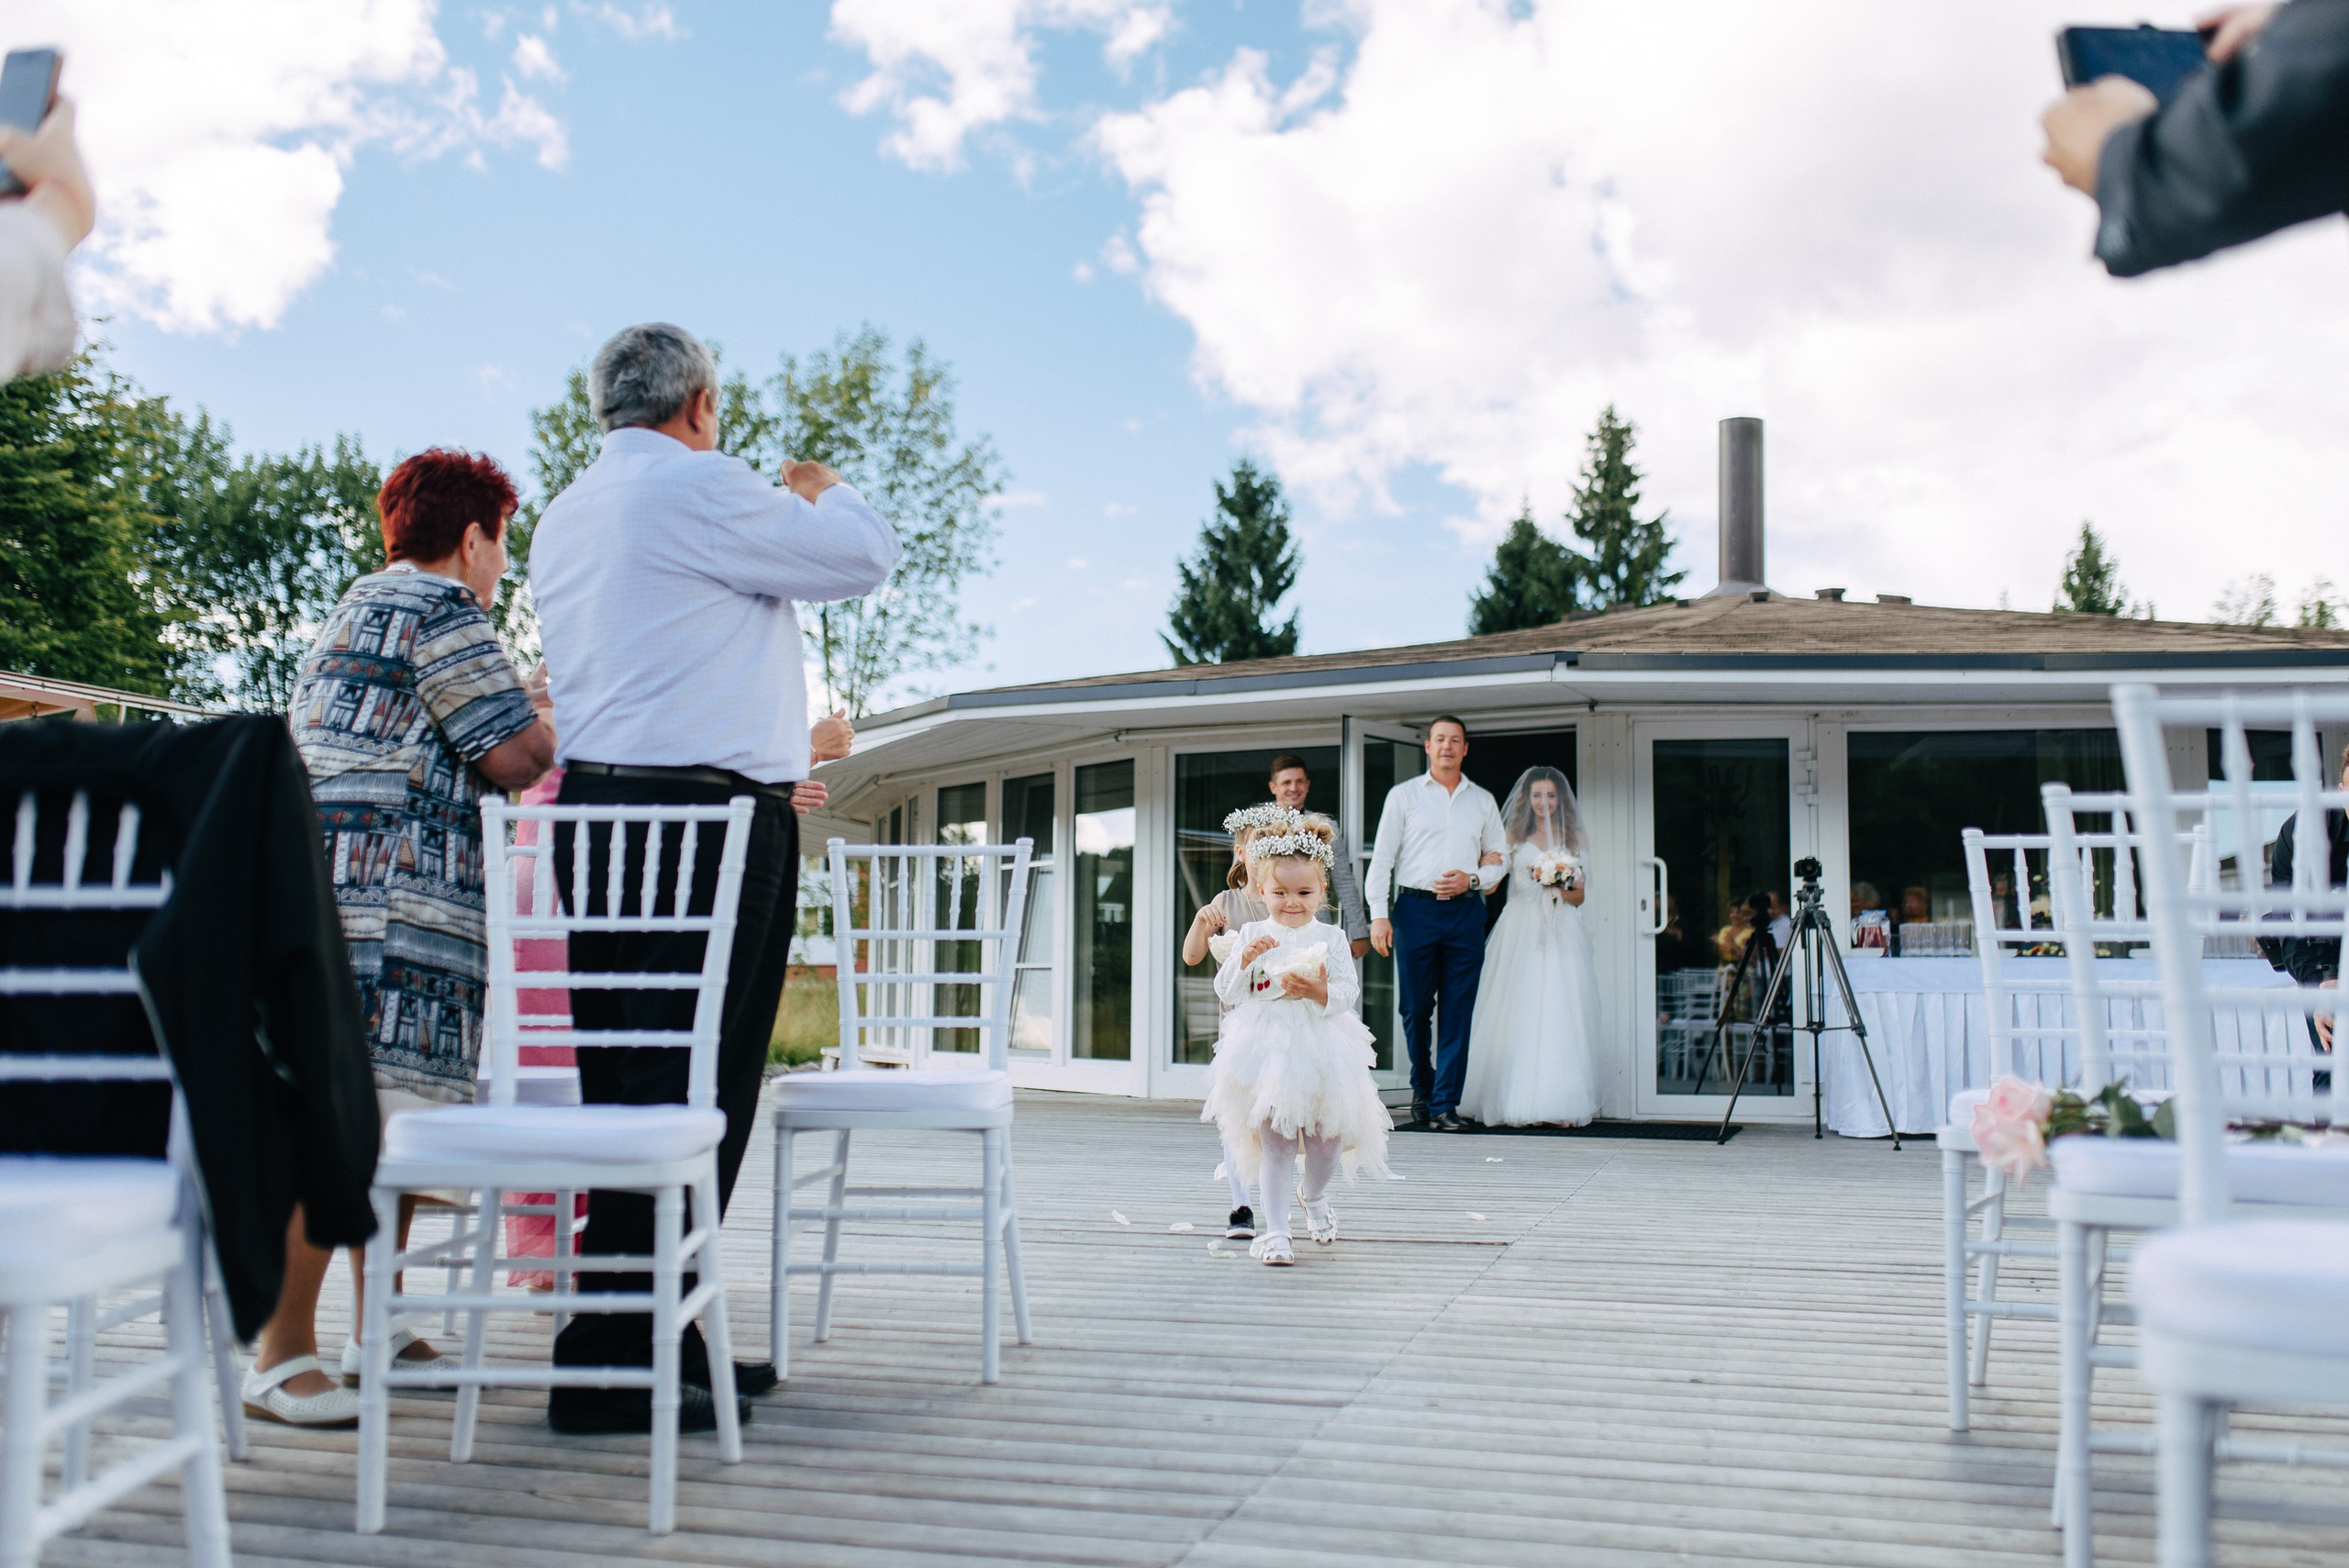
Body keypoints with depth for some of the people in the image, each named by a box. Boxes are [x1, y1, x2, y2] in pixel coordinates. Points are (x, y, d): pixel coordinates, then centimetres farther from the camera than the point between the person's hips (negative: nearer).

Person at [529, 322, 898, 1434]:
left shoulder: (564, 518, 21)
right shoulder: (698, 487, -8)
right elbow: (864, 555, -3)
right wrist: (821, 492, 18)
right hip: (707, 814, -10)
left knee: (629, 1083, 10)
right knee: (686, 1092, -8)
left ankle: (662, 1341, 17)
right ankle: (612, 1368, -6)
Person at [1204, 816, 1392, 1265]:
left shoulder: (1330, 938, 3)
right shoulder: (1253, 935, 4)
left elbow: (1349, 991, -3)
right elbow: (1226, 991, 1)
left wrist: (1320, 992, -23)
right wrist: (1245, 958, -16)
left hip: (1320, 1049, 1)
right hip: (1266, 1049, -1)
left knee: (1326, 1137, 7)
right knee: (1275, 1140, -4)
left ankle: (1315, 1198, 39)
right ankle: (1274, 1229, 1)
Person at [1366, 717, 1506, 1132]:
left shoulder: (1483, 801, 14)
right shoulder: (1403, 795, 7)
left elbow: (1497, 862, 17)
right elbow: (1382, 859, 3)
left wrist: (1473, 879, -5)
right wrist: (1379, 915, -6)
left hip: (1465, 912, 2)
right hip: (1415, 908, -1)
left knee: (1457, 1013, -2)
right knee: (1416, 1009, 3)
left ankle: (1445, 1105, 2)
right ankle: (1422, 1091, 23)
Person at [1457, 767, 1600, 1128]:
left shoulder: (1572, 840, 13)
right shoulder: (1514, 836, 10)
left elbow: (1580, 896, 12)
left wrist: (1560, 889, -7)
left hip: (1561, 934, 1)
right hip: (1521, 932, -1)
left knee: (1560, 1013, -5)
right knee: (1519, 1014, -6)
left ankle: (1559, 1103, -3)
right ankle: (1517, 1103, -4)